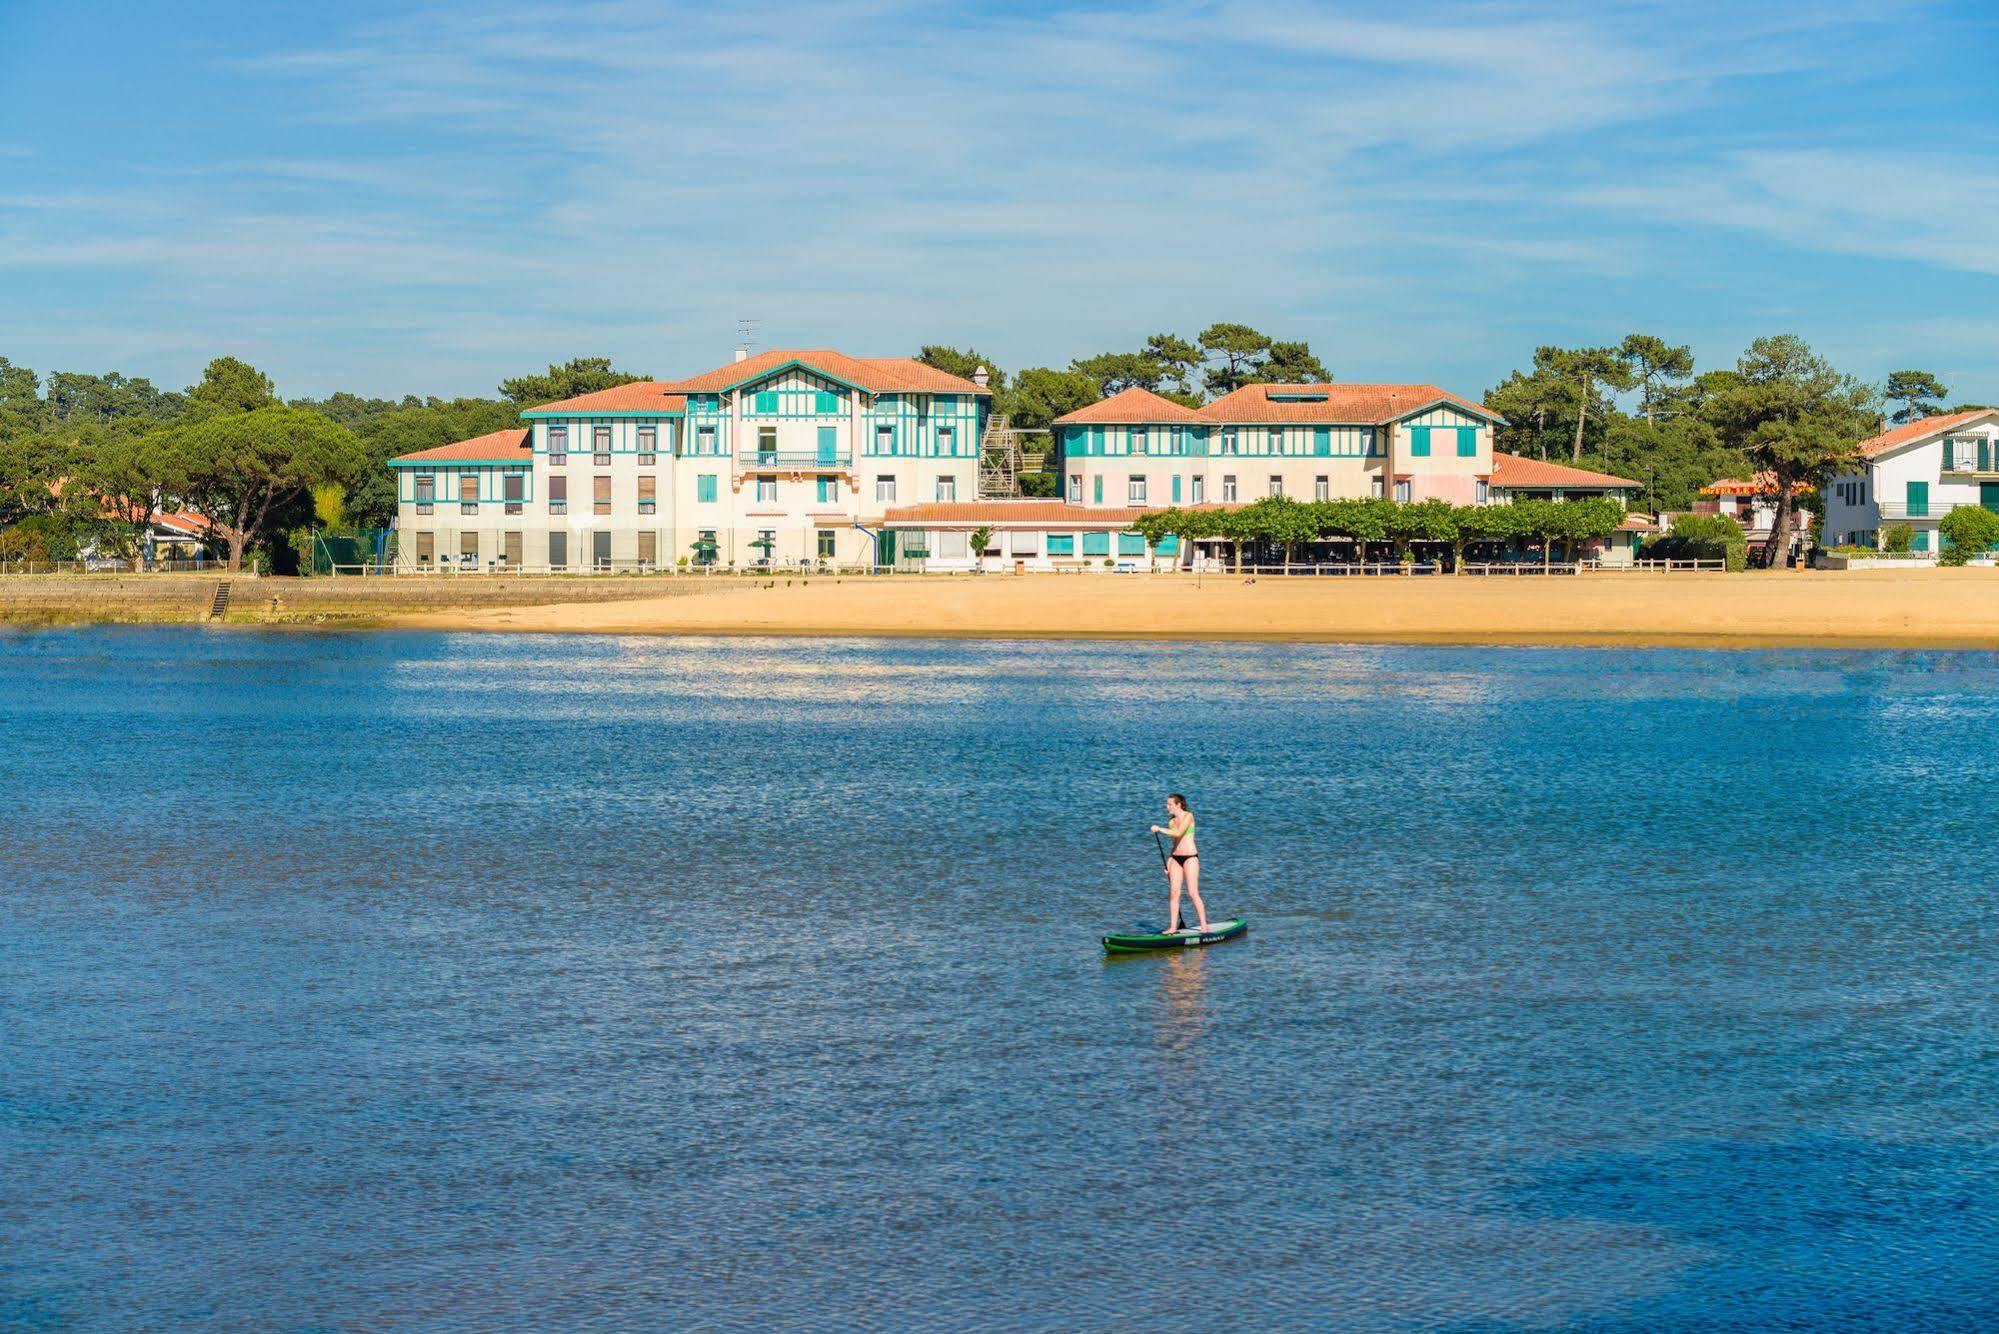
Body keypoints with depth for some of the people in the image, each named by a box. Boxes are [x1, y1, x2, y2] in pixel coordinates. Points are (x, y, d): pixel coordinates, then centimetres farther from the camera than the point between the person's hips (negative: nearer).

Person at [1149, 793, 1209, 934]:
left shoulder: (1188, 816, -8)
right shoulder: (1171, 821, 13)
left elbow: (1178, 833, -22)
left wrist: (1160, 829, -16)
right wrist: (1168, 863, 14)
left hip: (1190, 857, -7)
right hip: (1175, 858, 7)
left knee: (1193, 893, -10)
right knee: (1173, 893, 0)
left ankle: (1204, 926, -5)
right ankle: (1173, 927, 3)